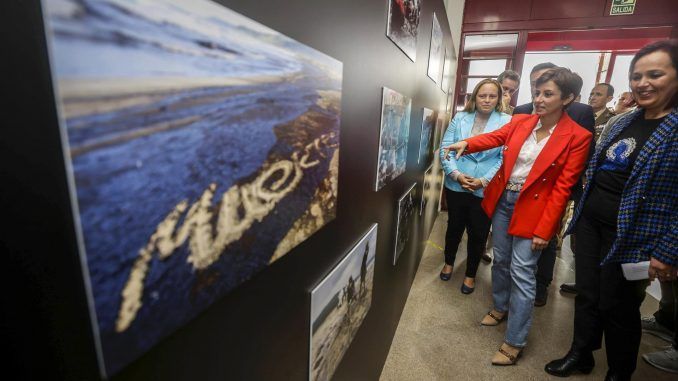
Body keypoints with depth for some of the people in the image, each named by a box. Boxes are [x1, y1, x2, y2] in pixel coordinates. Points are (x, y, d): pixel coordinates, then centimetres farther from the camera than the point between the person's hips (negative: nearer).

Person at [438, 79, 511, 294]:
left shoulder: (507, 122, -4)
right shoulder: (460, 118, 2)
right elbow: (445, 148, -3)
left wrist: (484, 181, -19)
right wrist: (456, 174, -15)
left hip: (486, 191, -1)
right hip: (456, 186, 2)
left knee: (478, 233, 12)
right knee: (454, 226, 19)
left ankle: (471, 274, 34)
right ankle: (449, 263, 43)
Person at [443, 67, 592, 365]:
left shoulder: (578, 137, -11)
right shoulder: (520, 121, 1)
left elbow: (562, 188, -12)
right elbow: (494, 137, 15)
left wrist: (544, 229, -14)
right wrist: (466, 144, -6)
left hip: (533, 209, -4)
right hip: (503, 200, 5)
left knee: (522, 273, -2)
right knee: (501, 261, 17)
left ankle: (514, 343, 13)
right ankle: (500, 308, 42)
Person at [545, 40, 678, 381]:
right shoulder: (625, 122, 8)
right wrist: (580, 209, 15)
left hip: (630, 234, -5)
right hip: (590, 221, 6)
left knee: (618, 307, 11)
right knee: (586, 295, 16)